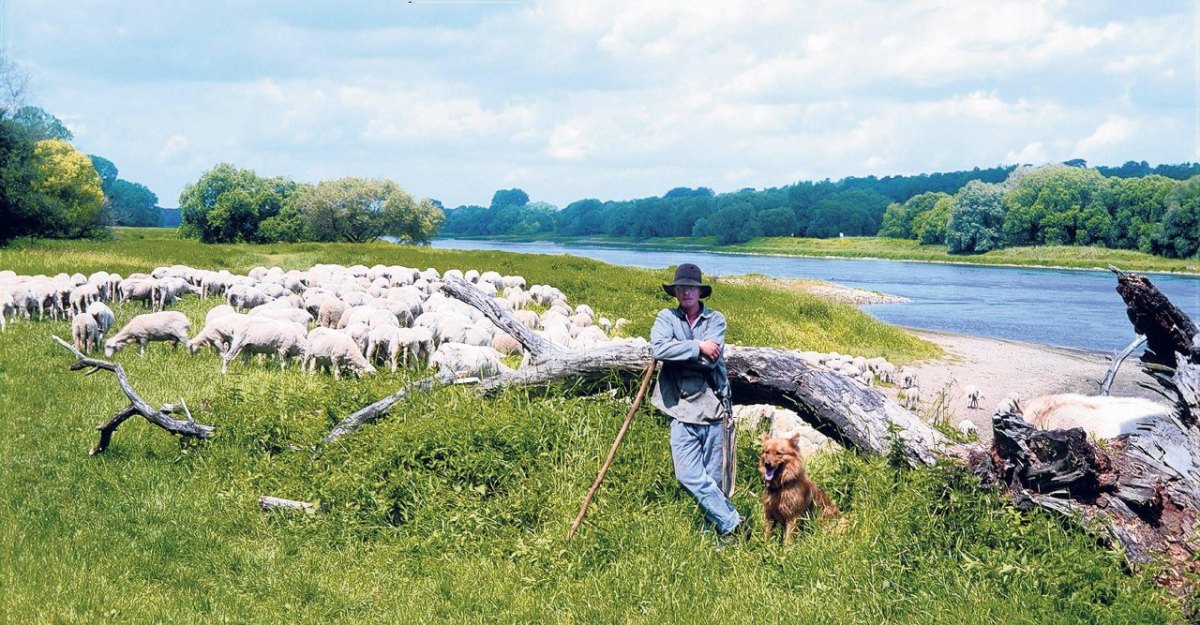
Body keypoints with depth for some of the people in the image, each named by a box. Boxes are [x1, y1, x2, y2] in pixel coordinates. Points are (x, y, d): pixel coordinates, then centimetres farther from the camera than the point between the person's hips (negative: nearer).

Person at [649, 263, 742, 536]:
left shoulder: (715, 319, 4)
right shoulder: (666, 317, 5)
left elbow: (710, 359, -12)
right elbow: (657, 348, -15)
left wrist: (675, 351, -6)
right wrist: (698, 347, -15)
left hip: (713, 406, 0)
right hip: (682, 409, 0)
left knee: (716, 477, 6)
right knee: (689, 475, -7)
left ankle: (717, 526, 17)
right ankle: (732, 523, 2)